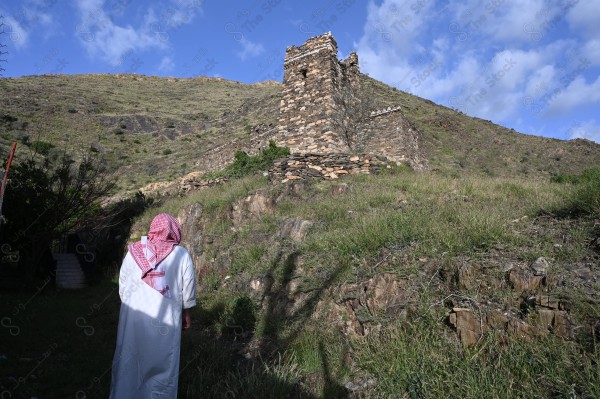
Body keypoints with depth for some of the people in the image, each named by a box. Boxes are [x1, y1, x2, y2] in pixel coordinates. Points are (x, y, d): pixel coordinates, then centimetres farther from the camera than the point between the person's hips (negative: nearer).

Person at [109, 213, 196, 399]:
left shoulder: (133, 252, -3)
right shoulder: (182, 255, -9)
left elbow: (122, 285, 6)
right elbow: (188, 291, -2)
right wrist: (186, 313, 12)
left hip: (133, 317, 2)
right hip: (165, 320, -2)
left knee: (128, 362, 20)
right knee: (162, 364, 14)